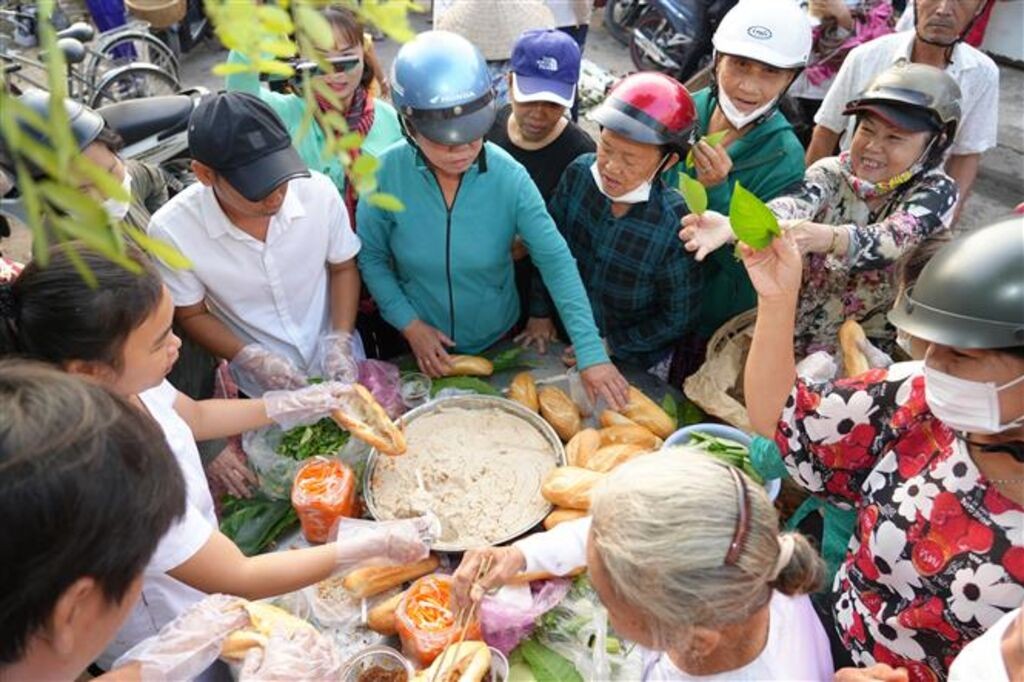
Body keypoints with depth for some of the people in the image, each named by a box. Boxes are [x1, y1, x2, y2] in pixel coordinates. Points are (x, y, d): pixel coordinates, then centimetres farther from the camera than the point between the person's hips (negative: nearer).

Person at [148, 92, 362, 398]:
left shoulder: (318, 191, -18)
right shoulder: (172, 230, -21)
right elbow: (192, 315, -5)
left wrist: (340, 341, -12)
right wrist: (252, 359, -18)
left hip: (335, 360, 0)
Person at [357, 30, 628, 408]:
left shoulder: (509, 177, -21)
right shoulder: (388, 174, -18)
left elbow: (557, 263, -23)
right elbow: (371, 258, -7)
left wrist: (591, 354, -30)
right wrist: (409, 324, -16)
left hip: (498, 342, 0)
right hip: (422, 347, 0)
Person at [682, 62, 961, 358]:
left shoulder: (937, 191, -7)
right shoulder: (833, 171, -2)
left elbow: (890, 240, -27)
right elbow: (792, 205, -24)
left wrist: (825, 238, -49)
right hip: (788, 328, 2)